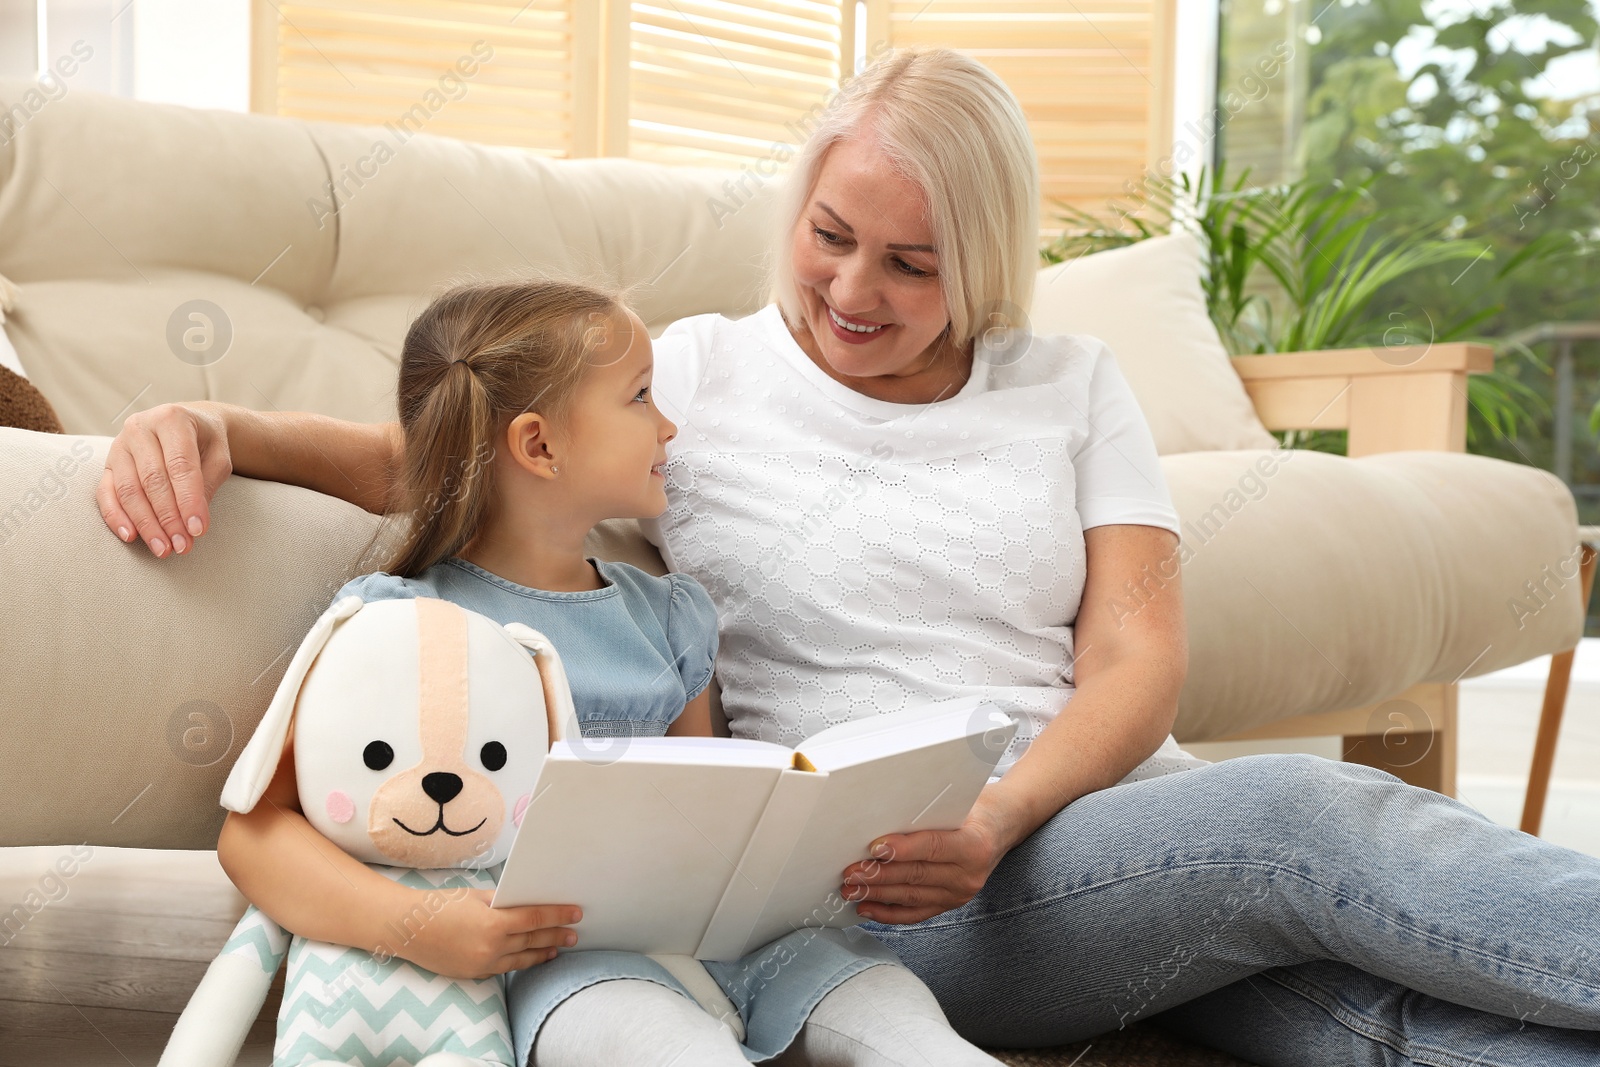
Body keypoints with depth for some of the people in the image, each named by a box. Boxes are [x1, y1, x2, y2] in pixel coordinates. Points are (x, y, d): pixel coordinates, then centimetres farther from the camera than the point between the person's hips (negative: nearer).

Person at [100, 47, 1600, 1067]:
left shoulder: (1070, 386, 14)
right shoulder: (699, 375, 9)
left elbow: (1139, 659, 5)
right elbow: (433, 448, 8)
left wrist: (1001, 819, -15)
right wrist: (216, 429, -11)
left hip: (1097, 816, 4)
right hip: (875, 893, -3)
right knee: (1308, 812, -29)